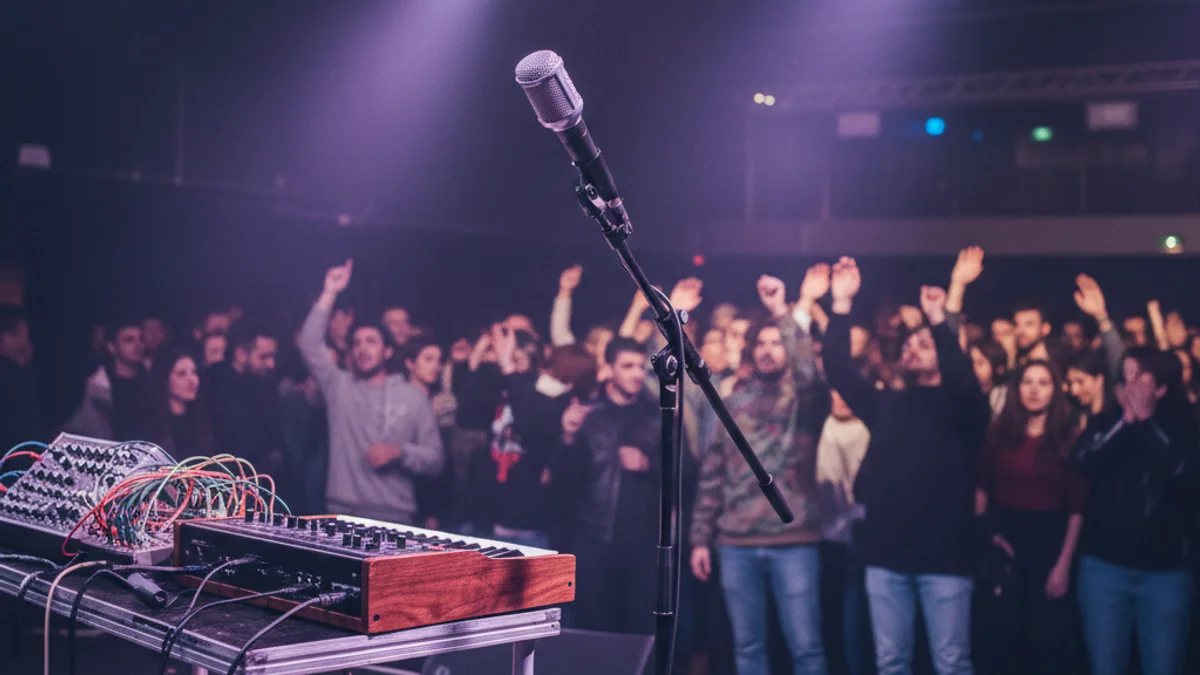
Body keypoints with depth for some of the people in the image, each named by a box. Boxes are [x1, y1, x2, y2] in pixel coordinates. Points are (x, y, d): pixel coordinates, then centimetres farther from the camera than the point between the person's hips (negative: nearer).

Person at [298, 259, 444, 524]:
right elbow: (310, 344, -2)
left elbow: (435, 460, 5)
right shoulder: (339, 386, 11)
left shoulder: (413, 396, 7)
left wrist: (399, 452, -13)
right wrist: (330, 293, -4)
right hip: (342, 513, 1)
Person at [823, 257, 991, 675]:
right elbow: (837, 370, 4)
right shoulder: (885, 405, 13)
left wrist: (938, 321, -26)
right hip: (886, 552, 4)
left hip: (944, 555, -3)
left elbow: (963, 381, -20)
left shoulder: (963, 408, 3)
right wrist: (842, 304, -4)